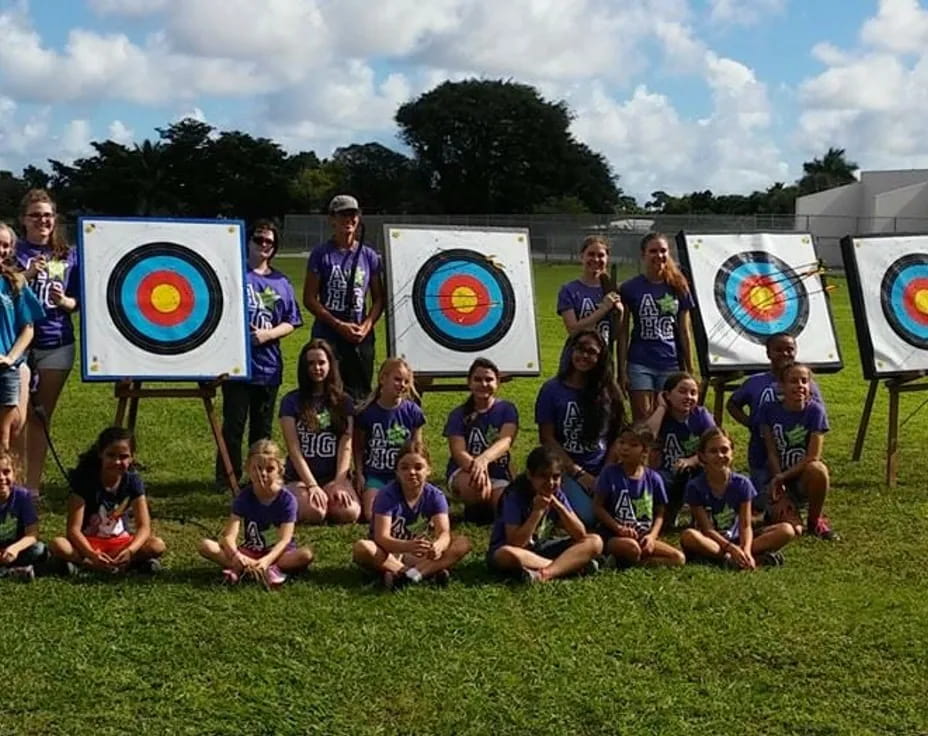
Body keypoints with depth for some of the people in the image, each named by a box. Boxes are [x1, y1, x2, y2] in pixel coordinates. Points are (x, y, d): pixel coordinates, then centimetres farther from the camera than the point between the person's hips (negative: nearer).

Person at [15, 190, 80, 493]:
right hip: (20, 342, -3)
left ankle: (32, 486, 15)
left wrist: (63, 301, -11)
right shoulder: (15, 252, 1)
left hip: (57, 344, 3)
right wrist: (26, 275, -18)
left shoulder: (68, 256, 9)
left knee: (42, 417, 8)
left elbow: (77, 302, 11)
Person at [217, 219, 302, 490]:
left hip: (268, 364, 4)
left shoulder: (281, 282, 11)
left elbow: (290, 323, 10)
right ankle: (227, 479, 6)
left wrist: (269, 334, -8)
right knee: (234, 424, -2)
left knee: (263, 426, 13)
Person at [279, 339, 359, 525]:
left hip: (335, 475, 2)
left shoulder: (343, 402, 9)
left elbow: (346, 447, 0)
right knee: (314, 513, -32)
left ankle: (329, 496, 4)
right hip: (300, 476, -1)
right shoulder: (291, 401, 1)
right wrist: (312, 485, -16)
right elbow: (294, 449, -6)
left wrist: (339, 483, -14)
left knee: (349, 513, -29)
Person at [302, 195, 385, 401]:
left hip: (361, 338, 3)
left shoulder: (369, 256, 8)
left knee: (360, 395, 5)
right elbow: (309, 299, -3)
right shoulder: (321, 254, -1)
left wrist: (366, 326, -7)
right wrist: (339, 325, -12)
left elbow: (378, 299, 11)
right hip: (327, 337, -3)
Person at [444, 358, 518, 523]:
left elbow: (505, 441, -22)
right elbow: (459, 452, -16)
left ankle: (486, 505, 8)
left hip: (498, 474, 1)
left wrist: (483, 459, -45)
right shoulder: (459, 415, -2)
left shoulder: (507, 409, -3)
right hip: (463, 471, -1)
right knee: (475, 482, -38)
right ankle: (473, 509, -2)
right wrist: (477, 466, -41)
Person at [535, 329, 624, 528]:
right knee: (587, 517, -26)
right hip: (567, 471, -3)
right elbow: (547, 438, -4)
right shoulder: (553, 389, -1)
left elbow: (616, 436, 9)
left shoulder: (607, 392, 9)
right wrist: (579, 474, -9)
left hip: (602, 472, 3)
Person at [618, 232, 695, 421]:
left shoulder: (678, 288, 5)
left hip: (670, 363, 2)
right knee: (642, 422, -2)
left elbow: (684, 331, 9)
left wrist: (690, 370, 7)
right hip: (640, 364, -2)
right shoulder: (630, 288, -2)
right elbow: (622, 333, 0)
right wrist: (621, 371, -4)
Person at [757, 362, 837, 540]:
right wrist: (781, 492, -14)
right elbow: (772, 454, -7)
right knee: (792, 529, -25)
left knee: (818, 470, -37)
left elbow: (813, 457, -13)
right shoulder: (769, 410, -6)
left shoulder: (815, 410, -9)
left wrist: (782, 477, -17)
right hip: (777, 476, 0)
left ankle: (815, 521, -9)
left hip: (803, 476, 1)